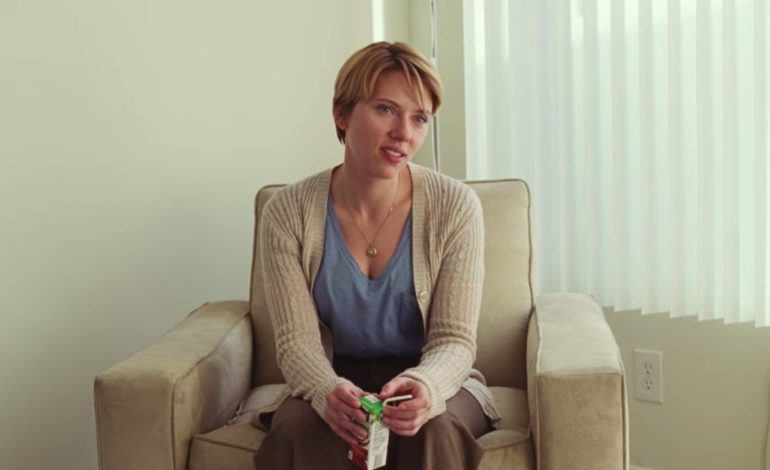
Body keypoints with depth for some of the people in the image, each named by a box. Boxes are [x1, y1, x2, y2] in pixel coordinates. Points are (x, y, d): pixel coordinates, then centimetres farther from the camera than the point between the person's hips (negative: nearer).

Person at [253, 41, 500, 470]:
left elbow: (455, 340, -13)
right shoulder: (288, 212, -11)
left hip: (431, 379, 0)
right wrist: (328, 391, -35)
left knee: (432, 431, -32)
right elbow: (297, 341, -12)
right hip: (334, 380, 1)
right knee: (298, 433, -30)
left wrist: (423, 385, -36)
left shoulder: (455, 206, -14)